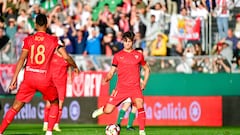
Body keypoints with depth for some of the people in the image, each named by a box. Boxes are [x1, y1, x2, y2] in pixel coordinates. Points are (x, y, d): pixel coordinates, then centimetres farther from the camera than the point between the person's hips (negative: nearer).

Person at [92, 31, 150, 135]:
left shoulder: (138, 55, 7)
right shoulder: (118, 56, 7)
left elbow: (147, 69, 21)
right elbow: (111, 72, 9)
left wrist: (144, 83, 8)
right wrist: (106, 79, -12)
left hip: (135, 87, 0)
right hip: (121, 87, 0)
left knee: (140, 105, -28)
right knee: (108, 110, -5)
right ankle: (101, 110, 34)